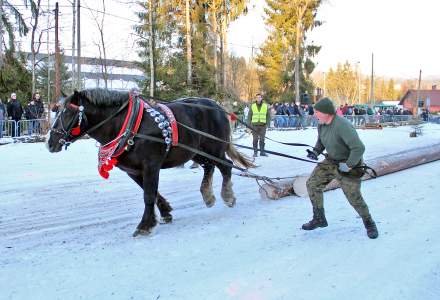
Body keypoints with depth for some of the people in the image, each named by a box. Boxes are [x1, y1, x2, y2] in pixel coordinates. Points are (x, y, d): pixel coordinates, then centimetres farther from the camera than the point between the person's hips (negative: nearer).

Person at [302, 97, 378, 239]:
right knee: (312, 184, 1)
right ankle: (319, 219, 15)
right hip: (331, 161, 8)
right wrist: (316, 151, 1)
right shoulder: (322, 125, -4)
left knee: (354, 197, -5)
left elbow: (359, 148, -33)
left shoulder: (342, 126, -31)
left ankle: (369, 224, 22)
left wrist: (349, 165, -27)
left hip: (348, 164, -8)